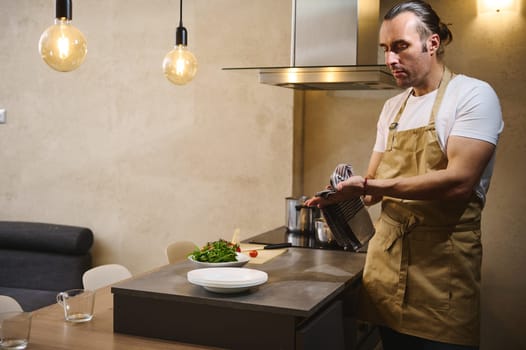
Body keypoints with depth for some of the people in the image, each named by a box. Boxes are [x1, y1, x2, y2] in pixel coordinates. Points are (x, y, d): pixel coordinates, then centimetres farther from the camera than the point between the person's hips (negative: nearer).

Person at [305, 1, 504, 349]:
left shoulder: (474, 95, -9)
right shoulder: (392, 108, 12)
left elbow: (459, 181, -21)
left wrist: (369, 185, -23)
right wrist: (344, 192, -7)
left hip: (442, 258, -5)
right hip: (387, 253, 6)